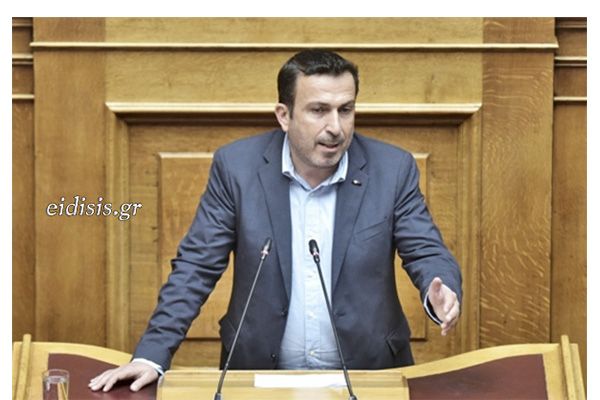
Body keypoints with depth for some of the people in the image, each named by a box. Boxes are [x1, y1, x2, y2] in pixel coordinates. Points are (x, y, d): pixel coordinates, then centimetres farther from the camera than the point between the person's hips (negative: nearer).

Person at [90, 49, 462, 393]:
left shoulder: (393, 169, -5)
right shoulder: (237, 165, -6)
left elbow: (428, 254, -1)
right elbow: (197, 266, -3)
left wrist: (441, 292, -24)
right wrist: (152, 354, -12)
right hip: (260, 374, 0)